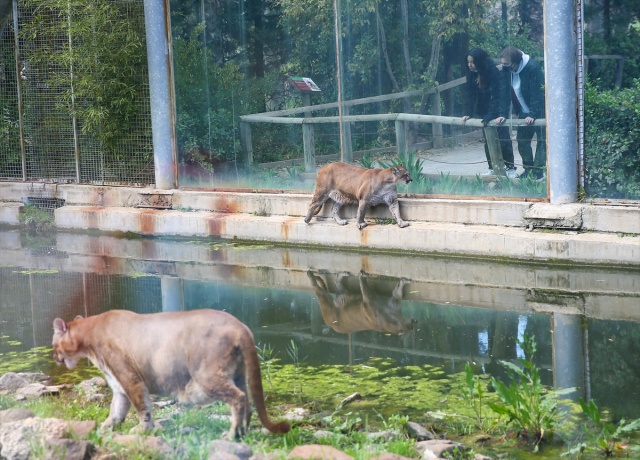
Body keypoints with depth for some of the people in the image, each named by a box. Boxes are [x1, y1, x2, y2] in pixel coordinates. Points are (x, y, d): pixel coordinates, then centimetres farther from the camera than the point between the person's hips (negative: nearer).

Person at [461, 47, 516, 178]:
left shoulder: (493, 71, -23)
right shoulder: (472, 74, -5)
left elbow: (502, 93, -27)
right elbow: (470, 94, -2)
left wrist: (503, 114, -36)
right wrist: (467, 113, -11)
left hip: (498, 112, -6)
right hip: (485, 112, 6)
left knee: (503, 139, -5)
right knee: (488, 140, 7)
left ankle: (510, 168, 5)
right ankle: (492, 168, 14)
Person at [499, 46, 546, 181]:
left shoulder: (532, 68, -25)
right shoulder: (507, 70, -5)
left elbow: (537, 93, -26)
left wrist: (533, 114, -30)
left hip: (539, 112, -7)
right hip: (524, 113, 7)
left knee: (541, 140, -2)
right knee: (522, 140, 8)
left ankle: (538, 171, 1)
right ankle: (528, 169, 18)